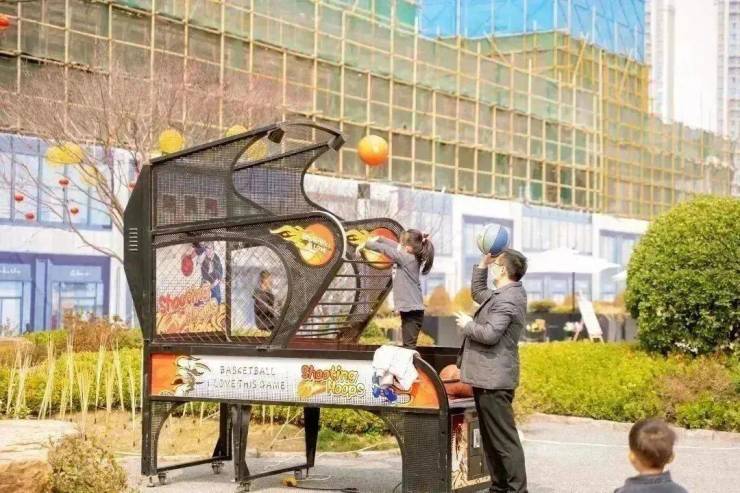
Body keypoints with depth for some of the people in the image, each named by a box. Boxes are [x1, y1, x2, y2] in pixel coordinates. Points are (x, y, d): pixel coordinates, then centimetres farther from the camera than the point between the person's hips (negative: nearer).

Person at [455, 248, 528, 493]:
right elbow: (478, 291, 32)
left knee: (504, 439, -7)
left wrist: (467, 325, -8)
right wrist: (483, 262, 21)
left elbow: (490, 334, -26)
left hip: (494, 380, -11)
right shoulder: (503, 295, 15)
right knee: (491, 438, 15)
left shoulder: (507, 299, -18)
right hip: (489, 377, 11)